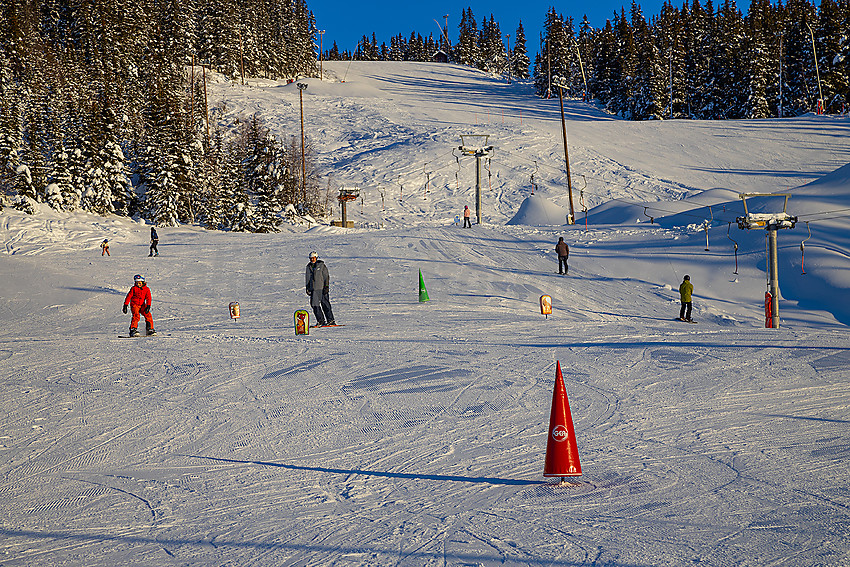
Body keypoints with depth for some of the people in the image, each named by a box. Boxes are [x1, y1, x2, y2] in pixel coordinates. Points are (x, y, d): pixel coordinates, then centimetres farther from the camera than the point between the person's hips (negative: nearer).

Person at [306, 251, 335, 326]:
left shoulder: (321, 265, -1)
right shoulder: (309, 267, 14)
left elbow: (326, 277, -2)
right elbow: (308, 279, 22)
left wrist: (326, 287, -10)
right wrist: (307, 288, 14)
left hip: (322, 287, -5)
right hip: (313, 289, 5)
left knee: (325, 304, -5)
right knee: (314, 304, -4)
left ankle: (330, 320, 0)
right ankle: (321, 321, 3)